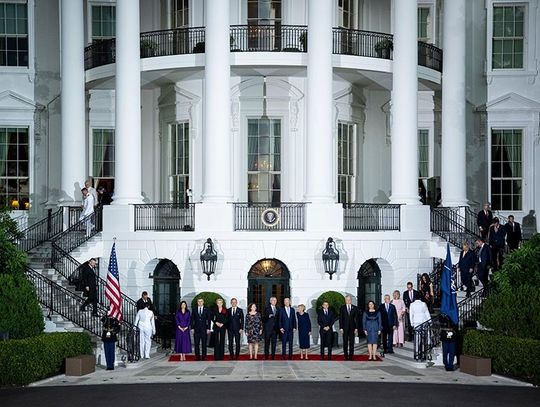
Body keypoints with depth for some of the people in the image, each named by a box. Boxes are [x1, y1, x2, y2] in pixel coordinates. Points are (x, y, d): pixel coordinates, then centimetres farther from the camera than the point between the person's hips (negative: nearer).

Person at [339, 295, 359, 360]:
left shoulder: (355, 308, 5)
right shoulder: (342, 308, 4)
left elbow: (356, 318, 4)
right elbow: (340, 318, 2)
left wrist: (356, 328, -3)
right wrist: (341, 328, -6)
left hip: (352, 327, 0)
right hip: (345, 327, 0)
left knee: (352, 342, 0)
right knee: (345, 342, 2)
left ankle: (351, 355, 4)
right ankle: (346, 356, 7)